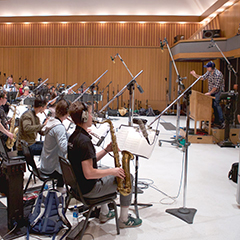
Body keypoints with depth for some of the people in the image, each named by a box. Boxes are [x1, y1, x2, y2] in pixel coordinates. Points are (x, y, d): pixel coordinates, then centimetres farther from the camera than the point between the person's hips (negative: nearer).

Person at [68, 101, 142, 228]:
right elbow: (89, 173, -30)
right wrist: (113, 171, -19)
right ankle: (124, 219, 16)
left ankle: (104, 213, 38)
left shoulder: (73, 137, 4)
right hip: (88, 190, -10)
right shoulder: (84, 140, -27)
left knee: (106, 172, 34)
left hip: (78, 183, 10)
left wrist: (106, 150, 2)